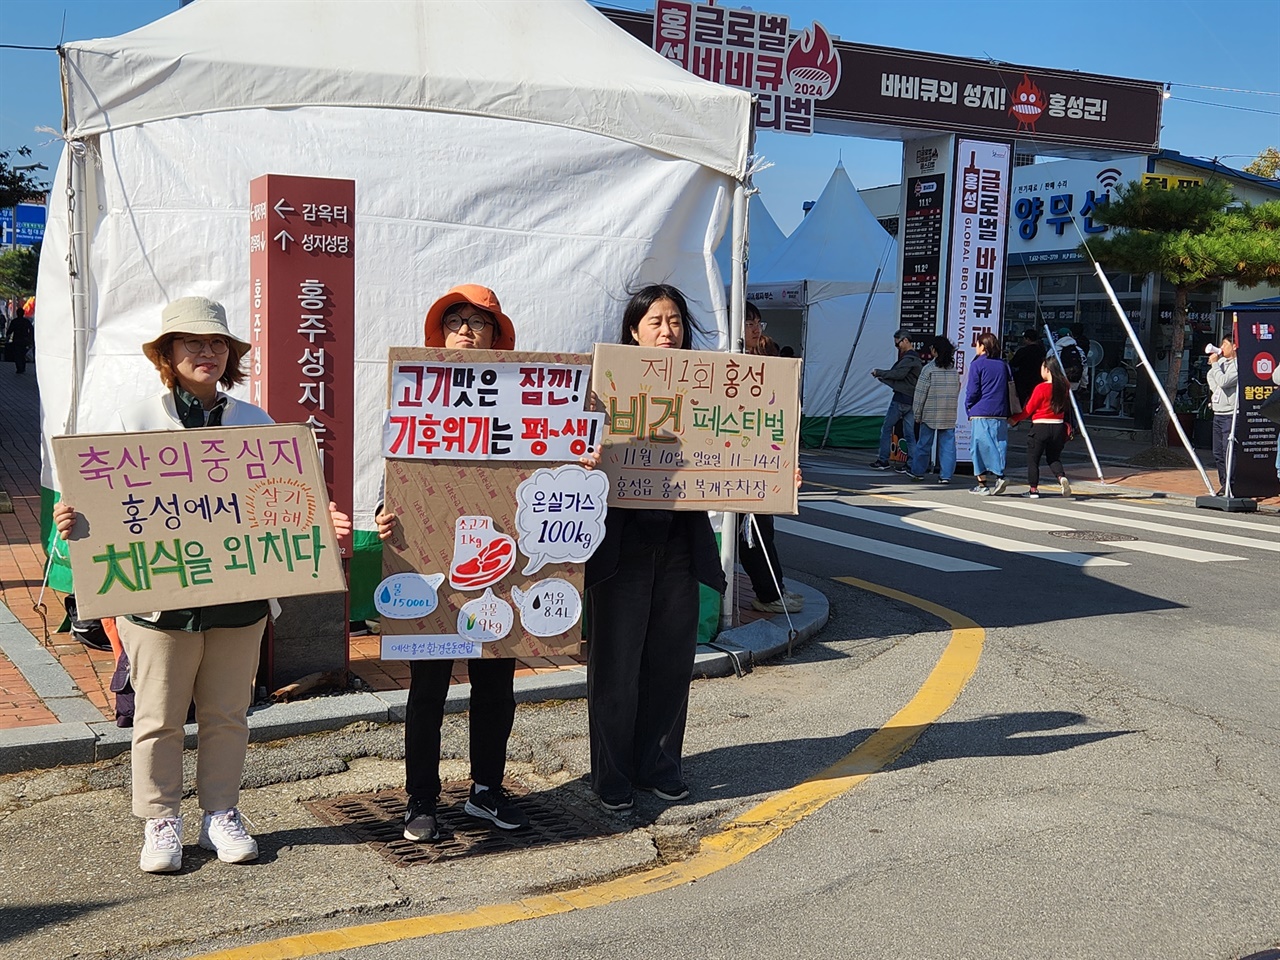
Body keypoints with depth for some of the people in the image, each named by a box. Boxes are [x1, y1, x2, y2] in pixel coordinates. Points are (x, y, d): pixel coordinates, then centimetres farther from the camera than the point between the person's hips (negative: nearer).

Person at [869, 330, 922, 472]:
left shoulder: (908, 358, -13)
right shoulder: (915, 358, 19)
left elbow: (898, 374, -23)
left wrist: (879, 372, -12)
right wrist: (883, 377, 6)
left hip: (901, 399, -9)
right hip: (911, 400, 9)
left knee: (887, 428, 1)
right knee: (909, 433, 6)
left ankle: (883, 460, 4)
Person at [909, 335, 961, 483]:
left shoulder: (929, 368, -8)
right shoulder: (954, 370, 7)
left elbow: (921, 393, -7)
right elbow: (957, 392, 12)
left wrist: (917, 414, 0)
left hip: (930, 414, -4)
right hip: (950, 416, 4)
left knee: (924, 443, 8)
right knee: (947, 444, 4)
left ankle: (918, 471, 18)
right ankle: (946, 475, 2)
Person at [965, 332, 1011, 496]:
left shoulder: (977, 364, -3)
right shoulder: (1004, 365, 13)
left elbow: (972, 391, -7)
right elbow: (1011, 389, 14)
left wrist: (968, 408, 8)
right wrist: (1007, 413, 16)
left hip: (981, 414, -5)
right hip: (1001, 415, 5)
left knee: (981, 448, 0)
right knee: (998, 447, 8)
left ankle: (983, 484, 0)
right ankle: (998, 476, -4)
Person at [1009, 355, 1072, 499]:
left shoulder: (1041, 387, -13)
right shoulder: (1064, 386, 1)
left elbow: (1029, 409, -6)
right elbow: (1065, 406, 8)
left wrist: (1014, 419, 5)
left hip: (1041, 427, -5)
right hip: (1058, 426, 5)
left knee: (1033, 459, 8)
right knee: (1054, 458, 19)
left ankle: (1033, 490, 10)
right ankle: (1061, 477, -8)